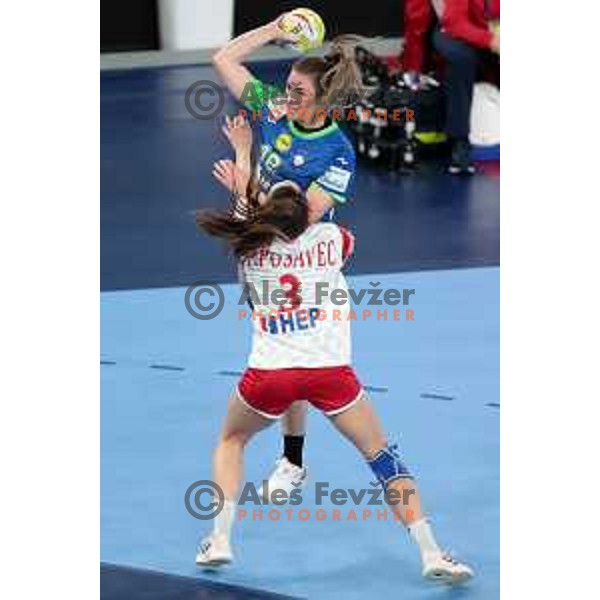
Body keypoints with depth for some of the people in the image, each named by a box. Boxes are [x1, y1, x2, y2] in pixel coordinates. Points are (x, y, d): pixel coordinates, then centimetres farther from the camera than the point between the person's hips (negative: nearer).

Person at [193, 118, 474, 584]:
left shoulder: (250, 248, 11)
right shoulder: (331, 238, 8)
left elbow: (244, 211, 33)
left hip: (268, 373, 1)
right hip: (330, 370, -1)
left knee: (230, 440, 29)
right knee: (383, 457, 12)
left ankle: (219, 539, 15)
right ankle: (431, 554, 0)